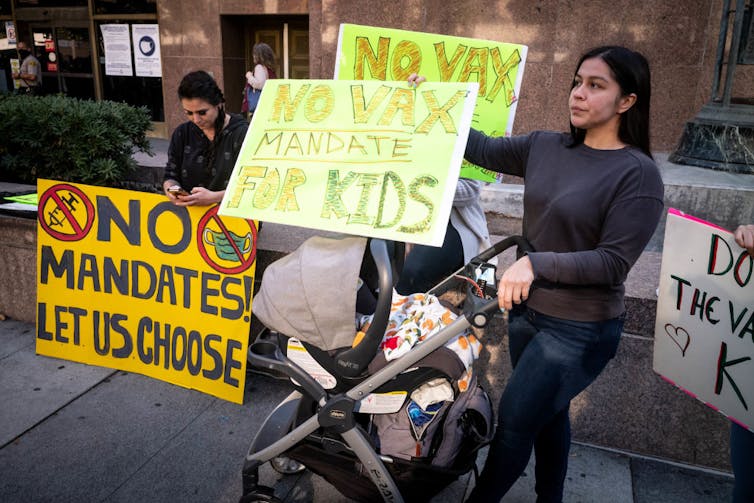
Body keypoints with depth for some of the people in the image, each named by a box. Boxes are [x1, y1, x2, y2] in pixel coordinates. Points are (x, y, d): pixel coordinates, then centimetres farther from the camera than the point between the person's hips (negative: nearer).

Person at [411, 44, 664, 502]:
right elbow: (484, 150, 9)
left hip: (581, 331, -6)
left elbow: (613, 262, -22)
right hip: (527, 310, 6)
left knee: (513, 422, 2)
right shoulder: (545, 147, 0)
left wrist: (535, 263, -31)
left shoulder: (638, 174, -17)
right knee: (548, 416, 23)